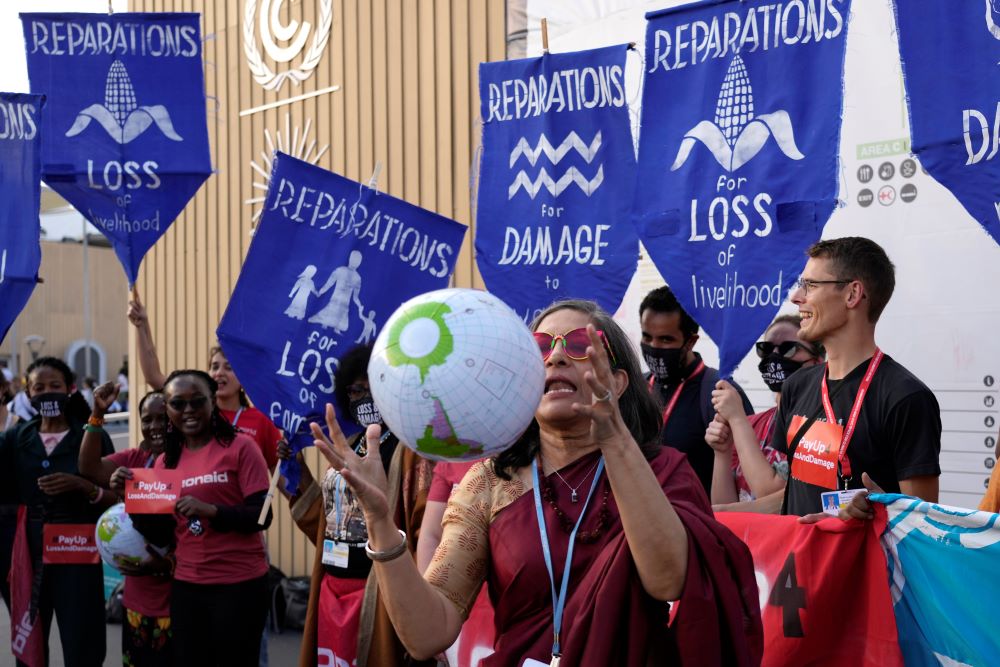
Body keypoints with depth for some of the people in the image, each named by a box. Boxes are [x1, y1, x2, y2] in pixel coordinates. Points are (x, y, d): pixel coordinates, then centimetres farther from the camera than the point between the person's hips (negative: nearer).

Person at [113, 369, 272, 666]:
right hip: (186, 585, 5)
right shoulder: (166, 461, 9)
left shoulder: (240, 447, -7)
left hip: (239, 583, -5)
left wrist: (210, 510, -24)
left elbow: (261, 516, -12)